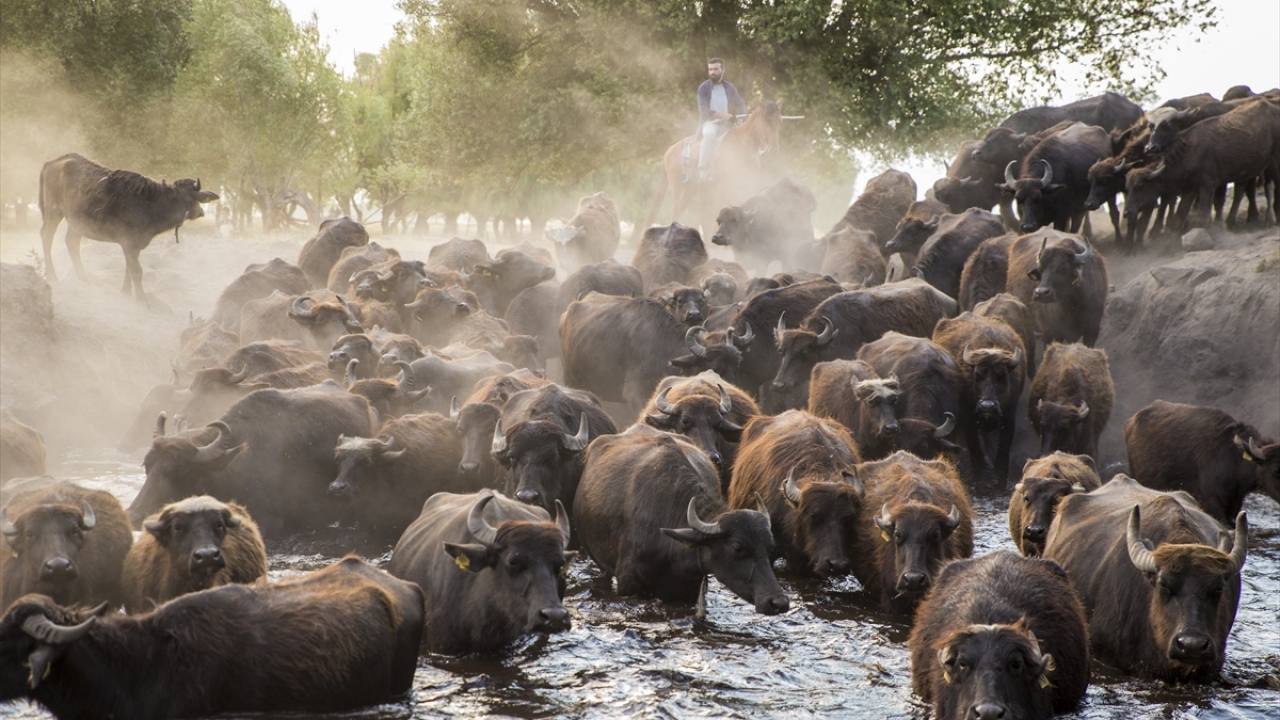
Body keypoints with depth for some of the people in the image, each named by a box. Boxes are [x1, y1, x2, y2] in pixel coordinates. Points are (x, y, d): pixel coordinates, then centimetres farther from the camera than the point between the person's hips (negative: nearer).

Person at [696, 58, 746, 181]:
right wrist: (722, 115, -24)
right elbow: (704, 111, -12)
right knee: (709, 134, -39)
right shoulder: (703, 88, -3)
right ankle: (703, 173, -39)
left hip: (726, 124, 5)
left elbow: (740, 106, 13)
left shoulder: (729, 87, 10)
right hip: (710, 122, -5)